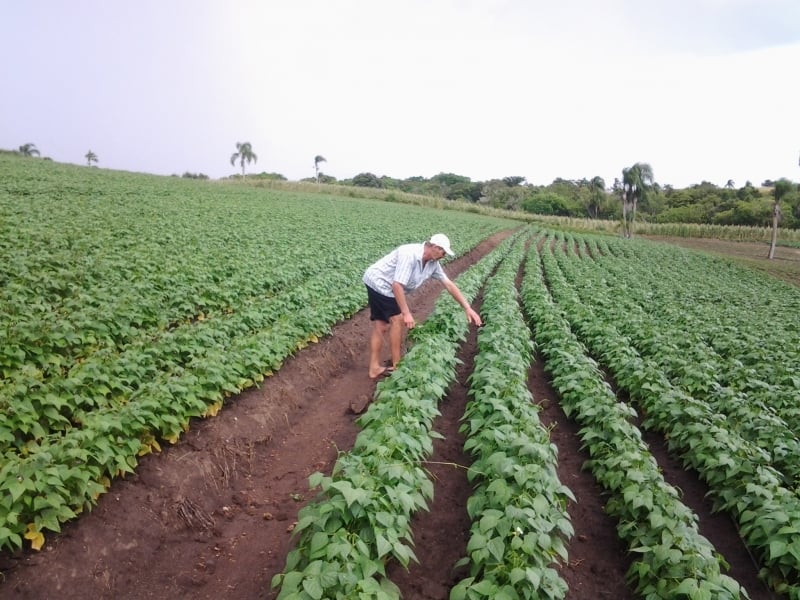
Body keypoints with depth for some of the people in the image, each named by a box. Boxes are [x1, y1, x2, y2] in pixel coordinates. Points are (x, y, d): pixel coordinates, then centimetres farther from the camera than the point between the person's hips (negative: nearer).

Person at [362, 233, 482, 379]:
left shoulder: (432, 264, -3)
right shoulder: (409, 254, -30)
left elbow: (449, 284, 0)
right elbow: (397, 285, -32)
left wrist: (468, 308, -3)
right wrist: (406, 313, -30)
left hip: (381, 285, 9)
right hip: (378, 282, -9)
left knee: (381, 326, 7)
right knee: (397, 319, -8)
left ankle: (374, 368, 12)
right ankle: (397, 366, 1)